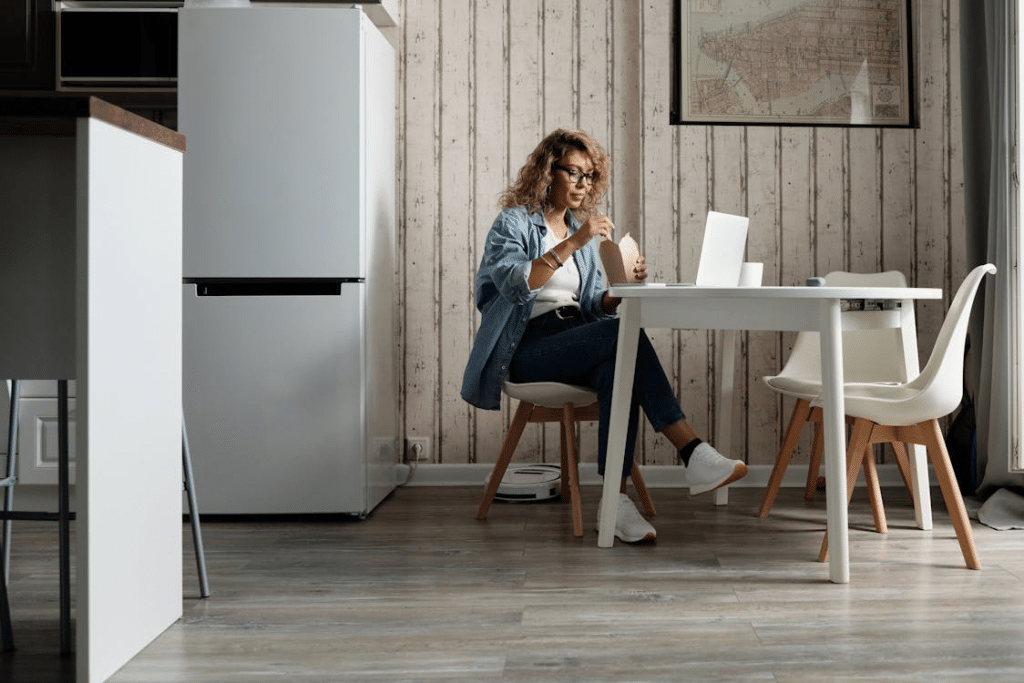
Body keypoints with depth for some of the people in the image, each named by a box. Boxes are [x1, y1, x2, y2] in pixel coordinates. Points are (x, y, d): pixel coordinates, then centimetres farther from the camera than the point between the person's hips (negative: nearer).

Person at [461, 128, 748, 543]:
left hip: (575, 342, 6)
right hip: (527, 349, -6)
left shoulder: (581, 229, 22)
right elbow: (515, 284, -19)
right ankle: (693, 454, -36)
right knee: (623, 334, -32)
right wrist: (571, 244, -25)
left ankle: (615, 499, -41)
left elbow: (593, 305, 18)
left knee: (617, 367, -33)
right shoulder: (513, 223, 2)